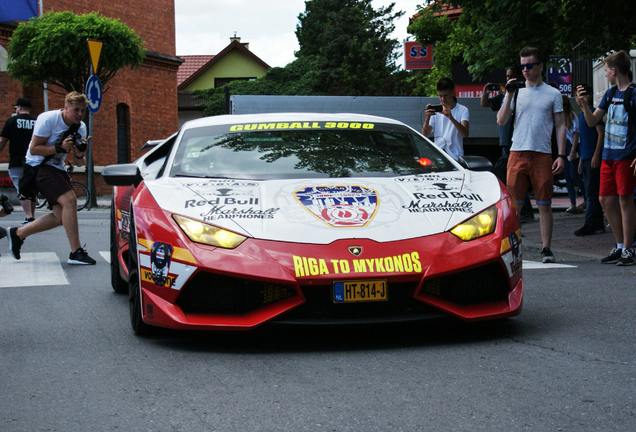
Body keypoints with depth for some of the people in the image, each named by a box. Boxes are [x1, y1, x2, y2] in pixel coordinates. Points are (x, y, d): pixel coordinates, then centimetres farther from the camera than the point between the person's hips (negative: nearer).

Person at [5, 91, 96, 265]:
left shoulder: (80, 127, 3)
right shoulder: (48, 119, -17)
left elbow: (79, 164, 3)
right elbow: (34, 149, -18)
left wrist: (80, 154, -20)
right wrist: (59, 148, -28)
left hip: (57, 169, 8)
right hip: (39, 166, -8)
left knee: (60, 216, 1)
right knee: (69, 200, -25)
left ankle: (18, 234, 19)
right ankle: (76, 252, -25)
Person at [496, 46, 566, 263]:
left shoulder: (553, 94, 8)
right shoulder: (516, 92, 11)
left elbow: (560, 126, 7)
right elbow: (501, 121, 4)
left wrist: (561, 155, -2)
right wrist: (509, 95, -6)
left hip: (542, 155, -1)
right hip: (517, 153, 1)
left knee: (544, 205, 1)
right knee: (513, 204, -2)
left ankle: (546, 249, 5)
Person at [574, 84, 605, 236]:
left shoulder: (593, 112, -8)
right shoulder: (581, 115, 19)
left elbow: (601, 133, -14)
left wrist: (596, 155, -20)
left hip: (593, 158, -9)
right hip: (585, 158, 9)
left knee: (591, 193, -10)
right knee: (591, 193, 9)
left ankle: (590, 225, -11)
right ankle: (598, 224, 13)